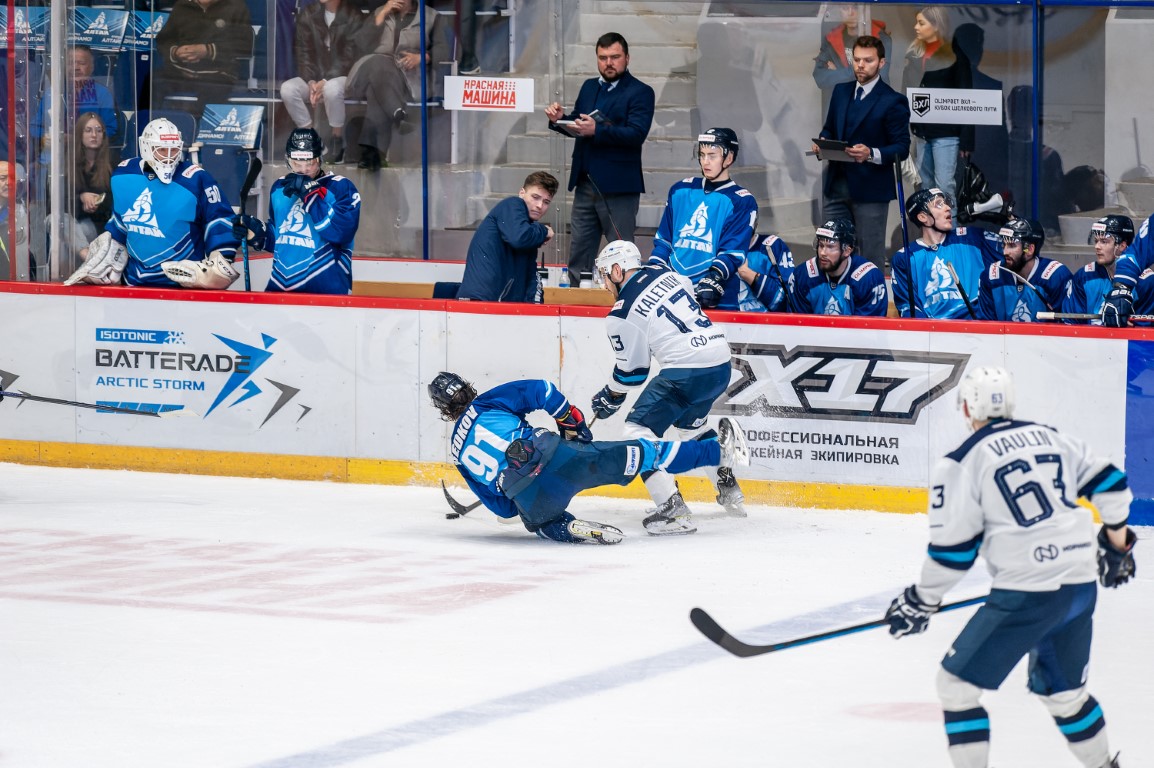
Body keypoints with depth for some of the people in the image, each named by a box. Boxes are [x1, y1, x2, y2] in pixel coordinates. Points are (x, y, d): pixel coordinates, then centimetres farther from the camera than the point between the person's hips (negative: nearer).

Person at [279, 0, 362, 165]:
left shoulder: (353, 17, -7)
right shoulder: (307, 15, 4)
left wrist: (325, 82, -23)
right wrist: (311, 82, -15)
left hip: (341, 77, -4)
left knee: (332, 88, -39)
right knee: (287, 89, -26)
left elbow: (349, 58, -13)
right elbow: (303, 52, 3)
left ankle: (337, 141, -19)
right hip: (313, 77, 4)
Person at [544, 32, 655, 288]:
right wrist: (559, 120, -3)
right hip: (586, 185, 7)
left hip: (618, 187, -7)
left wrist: (597, 130, -30)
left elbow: (636, 133, -18)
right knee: (578, 256, 10)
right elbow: (577, 126, 19)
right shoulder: (589, 87, 17)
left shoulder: (640, 92, -5)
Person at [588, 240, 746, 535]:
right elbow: (691, 292, 30)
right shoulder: (664, 273, 11)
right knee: (689, 423, 33)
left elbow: (631, 370, 2)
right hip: (721, 364, 9)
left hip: (687, 372, -9)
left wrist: (610, 398, 19)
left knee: (638, 430, -1)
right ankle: (729, 491, 38)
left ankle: (673, 511, -11)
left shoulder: (622, 316, -6)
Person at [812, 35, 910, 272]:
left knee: (871, 258, 0)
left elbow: (902, 148, -9)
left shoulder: (893, 101, -7)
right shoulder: (841, 91, 12)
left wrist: (872, 154, -26)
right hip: (836, 183, 6)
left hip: (870, 188, -6)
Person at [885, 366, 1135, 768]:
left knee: (957, 683, 4)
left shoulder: (961, 463, -5)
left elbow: (953, 548, -6)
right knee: (1064, 690, 26)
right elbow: (1109, 482, 12)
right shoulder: (1051, 437, 12)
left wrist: (921, 600, 7)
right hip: (1081, 585, 7)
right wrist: (1117, 539, 27)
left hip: (1026, 593, -7)